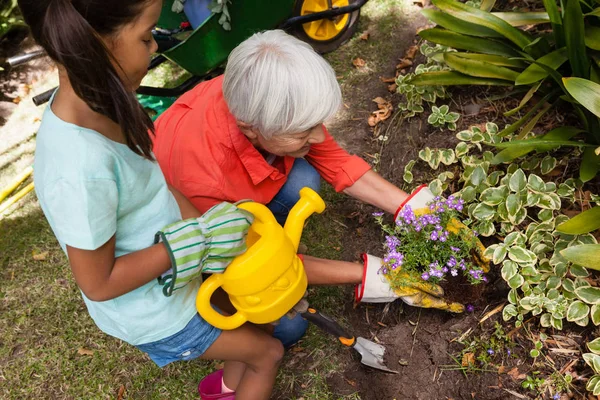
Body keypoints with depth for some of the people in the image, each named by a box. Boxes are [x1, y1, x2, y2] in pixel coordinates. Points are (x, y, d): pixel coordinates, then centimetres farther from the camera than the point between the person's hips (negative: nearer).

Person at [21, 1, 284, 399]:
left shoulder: (91, 100, -13)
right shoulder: (81, 168, -38)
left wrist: (205, 229, -10)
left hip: (169, 275, 7)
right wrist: (196, 239, -24)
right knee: (268, 352, 16)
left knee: (254, 325, 27)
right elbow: (99, 284, -27)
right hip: (152, 311, -6)